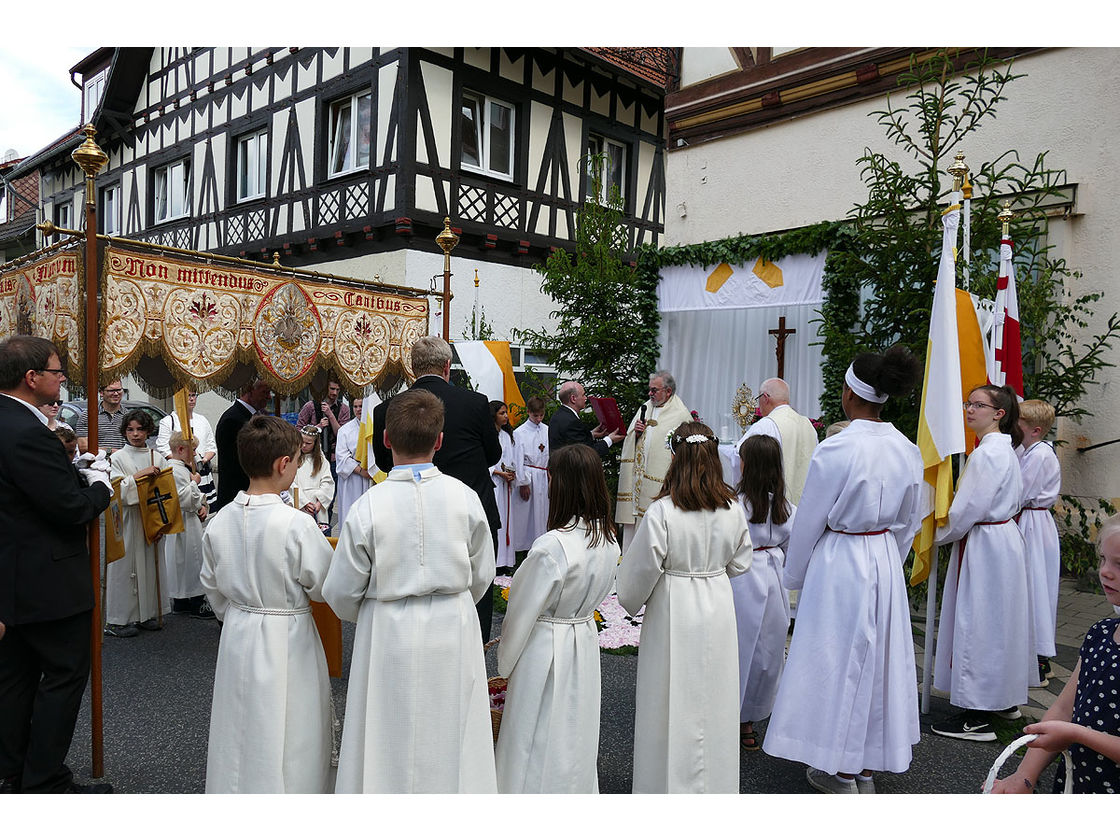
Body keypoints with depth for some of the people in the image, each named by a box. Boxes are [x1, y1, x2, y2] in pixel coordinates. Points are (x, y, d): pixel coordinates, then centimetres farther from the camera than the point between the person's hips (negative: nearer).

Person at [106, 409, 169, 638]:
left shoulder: (157, 457, 9)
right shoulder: (117, 458, 0)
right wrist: (138, 475, -20)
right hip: (127, 522, -3)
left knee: (149, 565, 7)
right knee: (126, 566, -2)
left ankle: (147, 614, 16)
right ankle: (119, 619, 5)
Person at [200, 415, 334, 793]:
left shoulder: (219, 522, -5)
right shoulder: (297, 525, -23)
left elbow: (212, 587, 8)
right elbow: (324, 587, -13)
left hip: (237, 636, 6)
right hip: (288, 638, -6)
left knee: (240, 732, 20)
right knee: (288, 739, 9)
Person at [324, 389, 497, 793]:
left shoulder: (368, 507, -15)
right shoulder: (465, 497, -9)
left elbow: (341, 592, -5)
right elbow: (482, 576, 3)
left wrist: (364, 616, 17)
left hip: (389, 636, -2)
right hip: (454, 630, 2)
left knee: (389, 746, 14)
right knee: (450, 738, 17)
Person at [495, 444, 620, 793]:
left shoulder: (551, 548, -28)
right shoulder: (609, 542, -6)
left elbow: (523, 612, -16)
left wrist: (506, 663, -2)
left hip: (545, 650, -7)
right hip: (586, 643, 7)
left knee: (538, 738, 11)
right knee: (576, 732, 23)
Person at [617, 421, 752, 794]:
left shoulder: (661, 513, -22)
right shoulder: (733, 510, -8)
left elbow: (640, 571, -13)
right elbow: (740, 563, 5)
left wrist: (631, 601, 7)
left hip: (673, 613, -4)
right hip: (718, 610, 4)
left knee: (675, 706, 11)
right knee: (714, 701, 18)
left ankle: (673, 783, 25)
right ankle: (716, 782, 34)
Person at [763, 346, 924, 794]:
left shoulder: (835, 450, -20)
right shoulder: (907, 449, 0)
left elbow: (808, 522, -10)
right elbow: (909, 521, 10)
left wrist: (794, 577, 4)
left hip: (838, 563, -6)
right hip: (886, 561, 7)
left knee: (838, 658, 7)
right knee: (879, 656, 16)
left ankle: (840, 772, 20)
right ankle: (868, 768, 31)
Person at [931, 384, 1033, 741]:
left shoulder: (987, 453, -20)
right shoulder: (1004, 448, 13)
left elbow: (968, 510, -22)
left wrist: (940, 535, -5)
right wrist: (952, 531, 13)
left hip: (985, 547, -10)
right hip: (1004, 539, 10)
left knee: (978, 623, -4)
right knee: (999, 621, 19)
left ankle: (978, 717, 3)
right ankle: (1006, 700, 32)